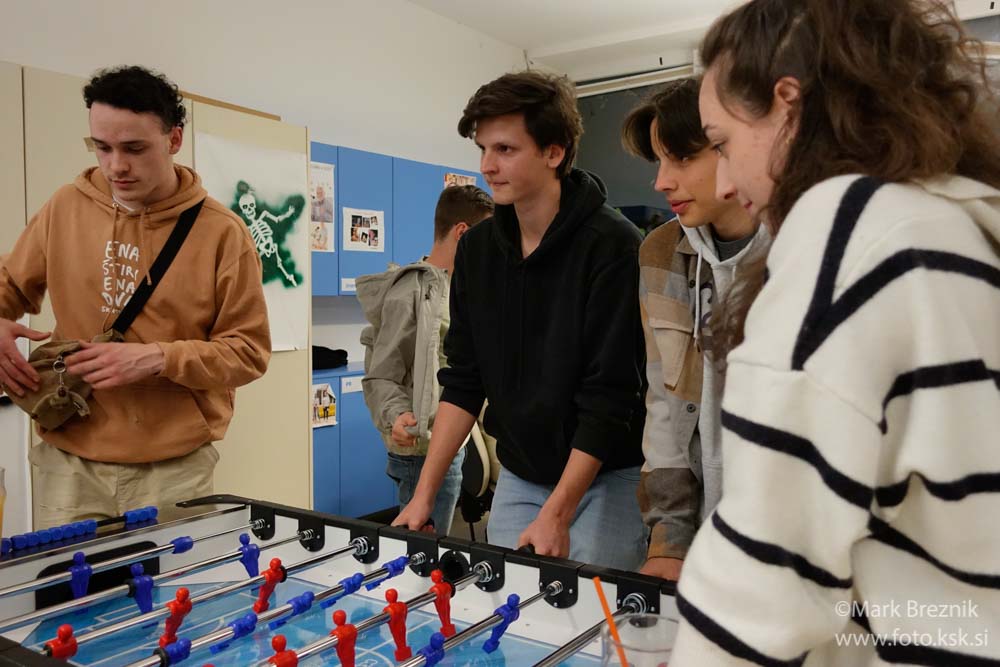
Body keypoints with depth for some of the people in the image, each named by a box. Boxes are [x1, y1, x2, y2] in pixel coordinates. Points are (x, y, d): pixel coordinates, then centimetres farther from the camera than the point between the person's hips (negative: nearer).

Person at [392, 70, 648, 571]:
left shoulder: (612, 245, -18)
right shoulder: (477, 248, 0)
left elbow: (609, 396, -20)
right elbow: (464, 382, 3)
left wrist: (556, 515, -21)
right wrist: (424, 493, -2)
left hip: (606, 478, -5)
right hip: (519, 475, 5)